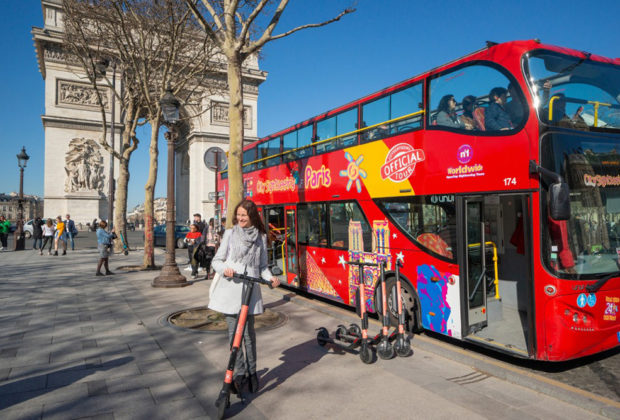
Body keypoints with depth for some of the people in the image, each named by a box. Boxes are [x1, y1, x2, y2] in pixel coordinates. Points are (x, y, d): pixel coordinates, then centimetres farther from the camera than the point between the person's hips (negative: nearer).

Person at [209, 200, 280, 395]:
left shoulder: (261, 237, 9)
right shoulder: (230, 234, 5)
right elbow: (216, 261, 5)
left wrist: (270, 277, -5)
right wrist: (225, 269, -15)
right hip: (229, 289, 0)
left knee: (248, 332, 4)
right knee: (233, 332, 3)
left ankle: (252, 371, 21)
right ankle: (240, 372, 15)